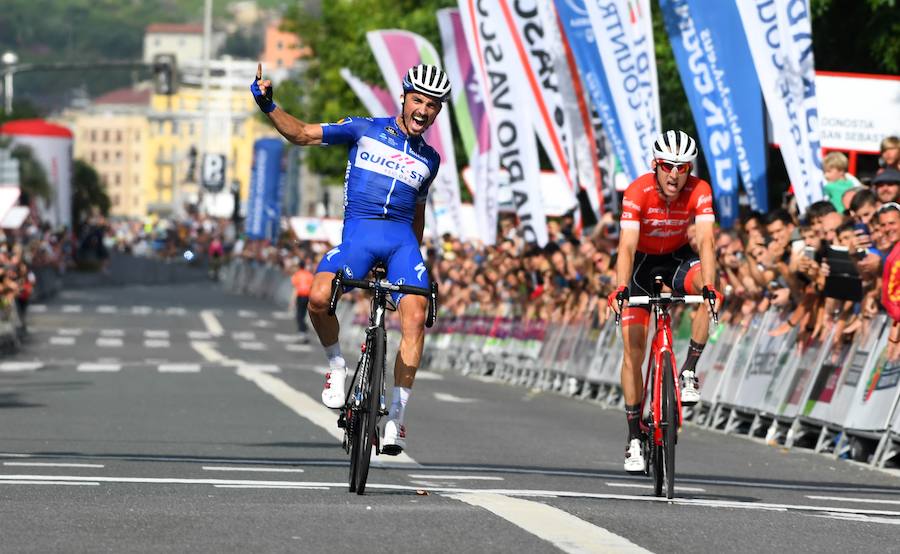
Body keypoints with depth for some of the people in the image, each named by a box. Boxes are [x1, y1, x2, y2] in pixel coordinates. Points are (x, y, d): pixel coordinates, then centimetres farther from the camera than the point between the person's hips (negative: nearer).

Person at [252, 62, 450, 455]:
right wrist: (268, 106, -7)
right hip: (359, 231, -2)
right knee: (319, 298, -29)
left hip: (402, 238, 2)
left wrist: (416, 257, 26)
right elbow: (302, 134, 7)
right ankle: (337, 365, 0)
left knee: (415, 318, -21)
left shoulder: (429, 159, 18)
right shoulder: (365, 130, 9)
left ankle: (396, 416, -13)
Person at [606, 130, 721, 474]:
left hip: (677, 257, 1)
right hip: (642, 261, -1)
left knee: (703, 284, -34)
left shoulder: (699, 191, -25)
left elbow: (706, 242, -34)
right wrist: (620, 289, -52)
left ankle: (689, 371, -20)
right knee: (634, 350, -8)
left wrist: (709, 286, -51)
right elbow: (627, 246, -36)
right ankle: (634, 438, 0)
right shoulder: (637, 193, -28)